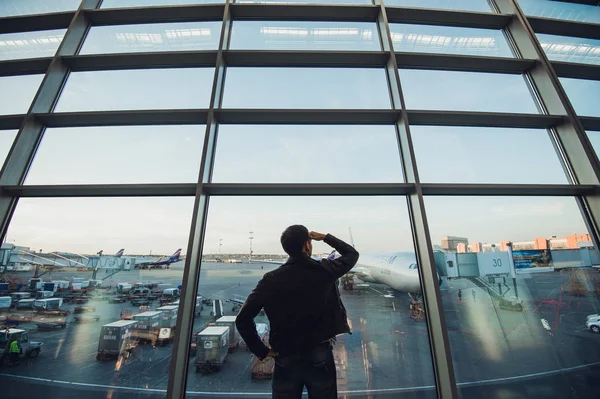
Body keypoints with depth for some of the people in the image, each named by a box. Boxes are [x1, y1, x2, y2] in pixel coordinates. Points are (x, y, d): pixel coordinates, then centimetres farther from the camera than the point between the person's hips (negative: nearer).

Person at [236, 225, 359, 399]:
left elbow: (243, 319, -12)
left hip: (285, 359, 1)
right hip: (320, 357, 0)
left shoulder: (270, 280, -12)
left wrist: (261, 351, -2)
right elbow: (352, 254, 3)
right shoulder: (324, 271, -14)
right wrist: (326, 237, 9)